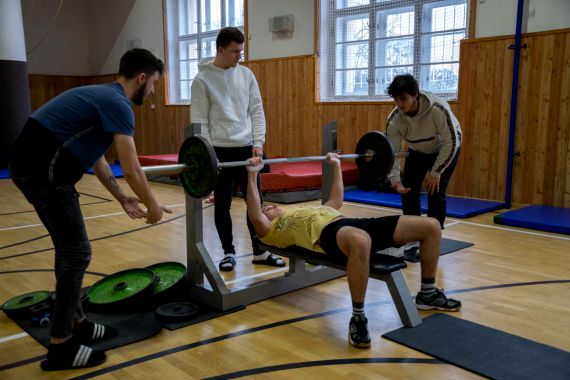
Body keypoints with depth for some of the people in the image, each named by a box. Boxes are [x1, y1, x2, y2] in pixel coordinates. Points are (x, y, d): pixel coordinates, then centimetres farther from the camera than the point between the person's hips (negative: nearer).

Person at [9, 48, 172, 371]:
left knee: (69, 249, 17)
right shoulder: (118, 103, -11)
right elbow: (131, 169, -15)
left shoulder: (104, 96, 20)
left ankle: (76, 323, 29)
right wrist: (153, 206, 0)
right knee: (77, 253, -3)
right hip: (44, 170, -11)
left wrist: (123, 199, 25)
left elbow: (97, 159, 24)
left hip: (33, 165, 11)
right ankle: (61, 346, 6)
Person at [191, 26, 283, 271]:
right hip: (220, 151, -4)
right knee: (222, 204, 5)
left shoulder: (246, 75, 7)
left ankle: (259, 251, 18)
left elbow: (257, 111, 7)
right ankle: (228, 252, 19)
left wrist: (258, 143, -3)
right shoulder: (203, 79, -6)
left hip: (246, 148, 4)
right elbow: (199, 120, -7)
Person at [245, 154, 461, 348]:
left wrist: (336, 166, 50)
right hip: (328, 233, -8)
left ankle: (427, 294, 14)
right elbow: (254, 217, -1)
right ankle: (358, 318, -29)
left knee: (431, 226, -1)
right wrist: (252, 174, -5)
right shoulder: (272, 230, 19)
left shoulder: (304, 213, 41)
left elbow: (337, 200, 49)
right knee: (360, 242, -48)